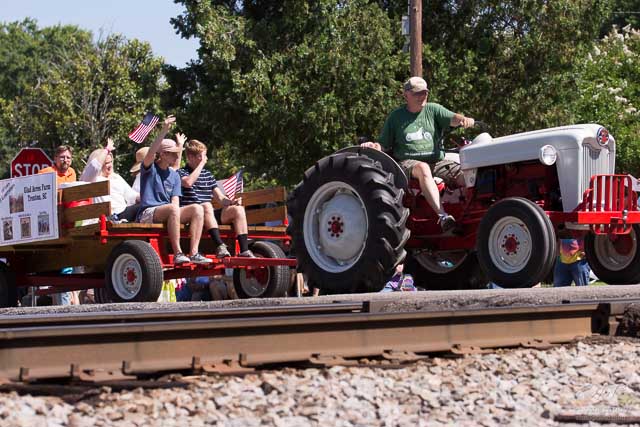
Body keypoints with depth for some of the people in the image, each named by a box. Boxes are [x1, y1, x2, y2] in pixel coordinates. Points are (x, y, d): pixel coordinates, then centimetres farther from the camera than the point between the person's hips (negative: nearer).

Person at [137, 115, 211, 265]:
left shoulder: (174, 175, 19)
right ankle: (177, 253, -38)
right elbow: (150, 153, -21)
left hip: (169, 213, 6)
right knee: (172, 209, -36)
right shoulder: (149, 168, 2)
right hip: (148, 214, -6)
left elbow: (175, 200, 11)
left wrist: (177, 211, -13)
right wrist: (164, 131, -29)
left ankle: (194, 253, -28)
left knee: (197, 208, -18)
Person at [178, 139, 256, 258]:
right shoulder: (181, 172, 4)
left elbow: (220, 197, 17)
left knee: (238, 209, -14)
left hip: (209, 216, 6)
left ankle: (244, 251, -26)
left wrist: (231, 202, -6)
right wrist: (202, 163, -11)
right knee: (206, 206, -37)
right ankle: (219, 246, -48)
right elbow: (188, 182, -22)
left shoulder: (207, 174, 21)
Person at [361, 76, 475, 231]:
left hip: (437, 161, 3)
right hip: (407, 162, -3)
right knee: (423, 168, -38)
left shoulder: (433, 109, 13)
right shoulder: (396, 116, 11)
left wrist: (464, 119, -29)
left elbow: (452, 118, -6)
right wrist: (375, 146, -11)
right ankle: (443, 216, -50)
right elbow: (384, 145, 12)